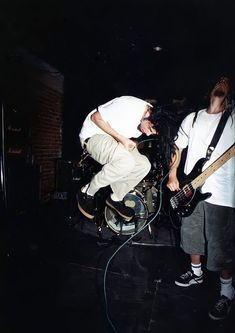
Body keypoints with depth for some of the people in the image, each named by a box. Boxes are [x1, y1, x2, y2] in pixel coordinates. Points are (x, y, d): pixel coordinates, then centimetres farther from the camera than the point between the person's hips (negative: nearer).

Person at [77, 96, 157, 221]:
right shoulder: (130, 106, -29)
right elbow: (96, 117, -20)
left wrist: (132, 143, -10)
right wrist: (121, 138, -23)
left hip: (116, 140, 8)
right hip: (94, 135, -8)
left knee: (144, 165, -9)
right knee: (126, 161, -32)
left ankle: (115, 199, 8)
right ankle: (87, 193, -12)